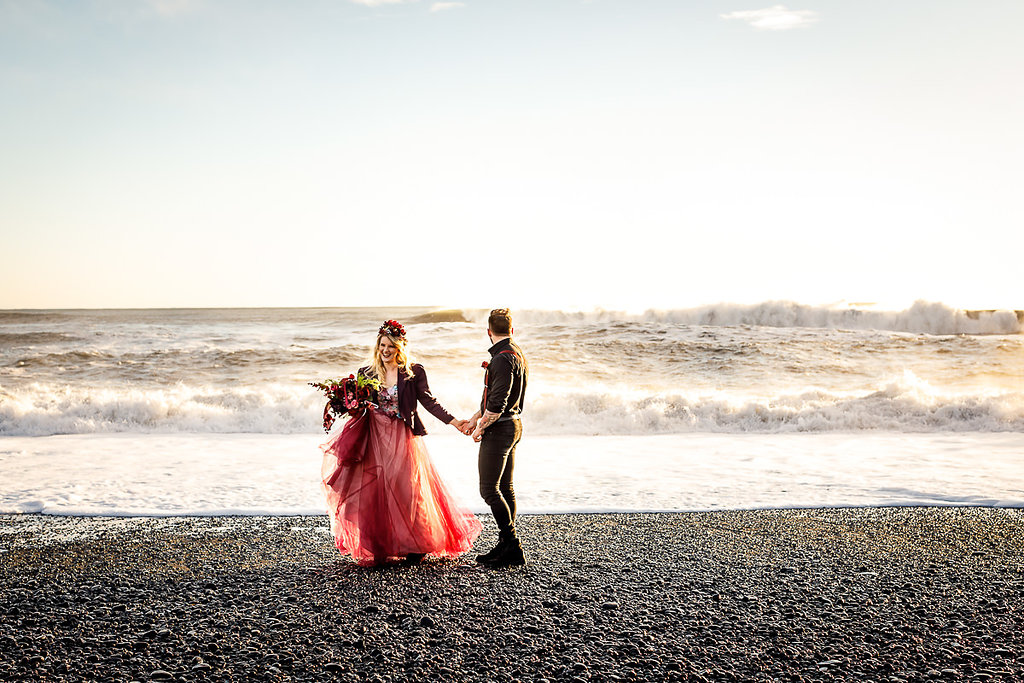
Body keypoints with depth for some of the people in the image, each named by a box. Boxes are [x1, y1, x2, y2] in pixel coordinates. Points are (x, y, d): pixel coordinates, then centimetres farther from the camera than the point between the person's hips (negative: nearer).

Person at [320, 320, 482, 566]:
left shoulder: (414, 372, 1)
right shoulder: (367, 373, 9)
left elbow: (428, 401, -1)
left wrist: (453, 421, -11)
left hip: (403, 438, -3)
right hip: (376, 439, 3)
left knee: (406, 490, -5)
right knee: (375, 493, -1)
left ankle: (416, 546, 8)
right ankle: (383, 548, 8)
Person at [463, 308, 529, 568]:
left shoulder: (503, 359, -19)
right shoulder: (517, 354, 14)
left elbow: (497, 403, -24)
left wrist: (480, 428, -11)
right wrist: (475, 417, 18)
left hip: (499, 429, -10)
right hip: (513, 424, 10)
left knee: (489, 489, -6)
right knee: (505, 488, 13)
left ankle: (512, 547, -4)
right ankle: (508, 546, 18)